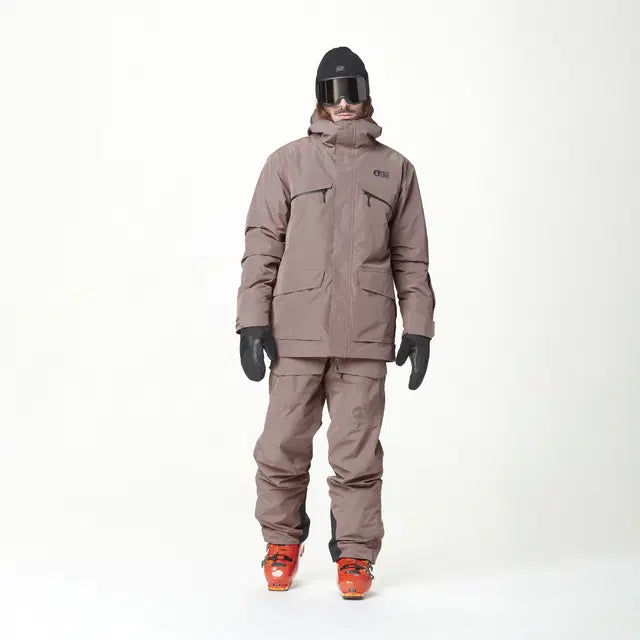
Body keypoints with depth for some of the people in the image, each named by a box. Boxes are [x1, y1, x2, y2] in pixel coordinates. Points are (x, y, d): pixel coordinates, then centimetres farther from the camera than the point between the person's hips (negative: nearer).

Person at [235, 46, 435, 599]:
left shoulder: (395, 169, 12)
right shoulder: (288, 162, 8)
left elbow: (411, 258, 13)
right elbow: (262, 247, 5)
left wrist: (418, 327, 6)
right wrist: (253, 321, -3)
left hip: (365, 340, 0)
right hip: (295, 335, 0)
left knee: (357, 454, 1)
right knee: (283, 447, 3)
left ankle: (355, 555, 14)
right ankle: (283, 543, 22)